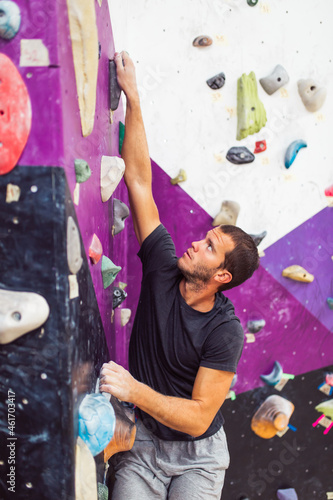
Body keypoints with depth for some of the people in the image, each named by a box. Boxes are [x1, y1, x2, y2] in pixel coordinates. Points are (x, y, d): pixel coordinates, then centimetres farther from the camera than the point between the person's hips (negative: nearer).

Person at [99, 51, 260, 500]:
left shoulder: (225, 331, -20)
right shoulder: (164, 270, -10)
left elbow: (199, 418, -21)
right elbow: (139, 180, -11)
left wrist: (134, 390, -30)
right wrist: (132, 97, -10)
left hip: (198, 454, -2)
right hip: (141, 442, 3)